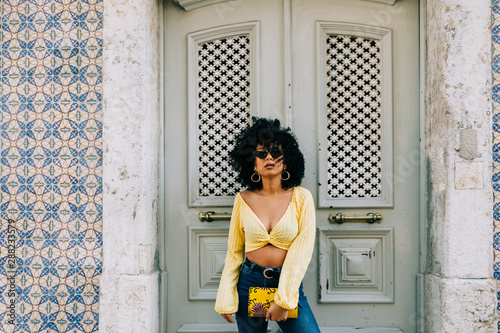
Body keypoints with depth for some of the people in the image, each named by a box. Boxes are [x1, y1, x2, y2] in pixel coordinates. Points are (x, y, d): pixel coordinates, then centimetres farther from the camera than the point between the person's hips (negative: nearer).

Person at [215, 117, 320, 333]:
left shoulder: (301, 198, -4)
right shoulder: (244, 199, 0)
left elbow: (302, 250, -9)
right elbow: (235, 252, 5)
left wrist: (283, 299, -13)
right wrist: (226, 298, 2)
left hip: (288, 283, -1)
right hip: (249, 282, 1)